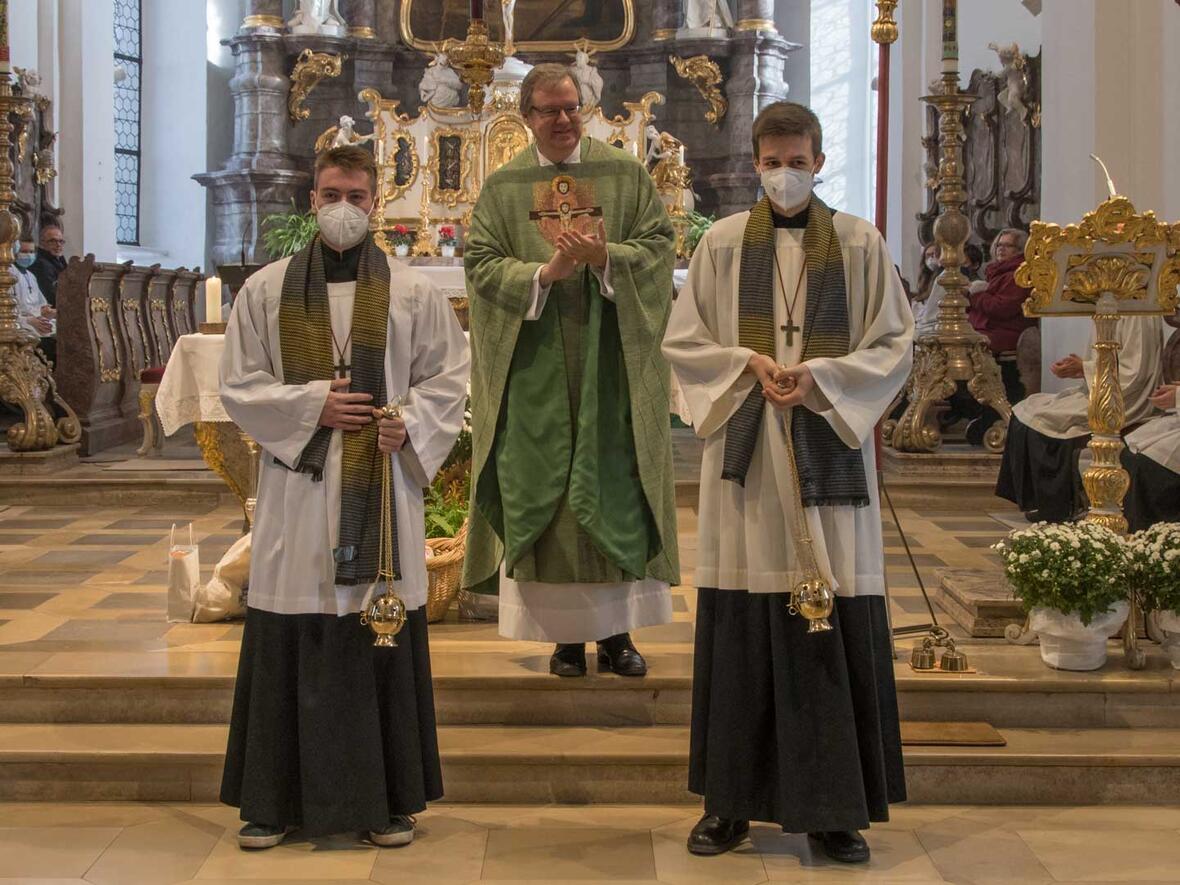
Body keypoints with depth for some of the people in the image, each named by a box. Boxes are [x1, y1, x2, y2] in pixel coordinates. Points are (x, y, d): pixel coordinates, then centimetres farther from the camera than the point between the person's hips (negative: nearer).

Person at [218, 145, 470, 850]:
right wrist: (313, 404, -9)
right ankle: (276, 799, 14)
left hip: (382, 491, 0)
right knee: (289, 646, 2)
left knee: (385, 635, 3)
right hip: (297, 492, 1)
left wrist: (409, 425, -13)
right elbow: (239, 387, 5)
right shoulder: (267, 290, 6)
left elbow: (448, 382, 5)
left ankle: (387, 798, 14)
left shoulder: (413, 293, 5)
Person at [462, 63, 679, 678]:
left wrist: (606, 258, -17)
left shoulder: (625, 175, 6)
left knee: (616, 486, 1)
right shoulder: (502, 188, 7)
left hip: (610, 363, 0)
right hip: (536, 368, 0)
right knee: (541, 492, 0)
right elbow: (482, 265, -1)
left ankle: (616, 631, 10)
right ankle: (565, 634, 10)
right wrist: (544, 272, -17)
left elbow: (660, 244, 0)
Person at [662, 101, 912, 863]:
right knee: (740, 629, 2)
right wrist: (749, 364, -9)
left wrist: (820, 379, -10)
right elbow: (683, 343, 8)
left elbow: (894, 346, 4)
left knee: (836, 629, -1)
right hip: (745, 456, 1)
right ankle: (731, 801, 12)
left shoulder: (860, 244, 5)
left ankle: (834, 807, 9)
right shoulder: (723, 244, 6)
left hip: (829, 457, 0)